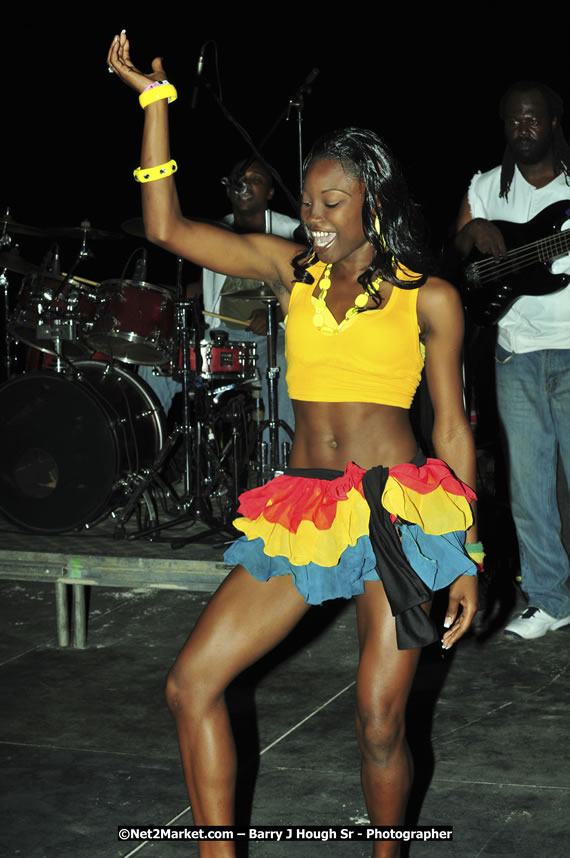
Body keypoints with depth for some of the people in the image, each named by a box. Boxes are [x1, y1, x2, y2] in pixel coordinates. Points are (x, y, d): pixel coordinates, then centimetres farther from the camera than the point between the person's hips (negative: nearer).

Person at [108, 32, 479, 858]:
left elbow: (453, 431, 5)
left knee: (380, 722, -3)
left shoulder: (428, 298, 4)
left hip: (400, 510, -4)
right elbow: (167, 227, 6)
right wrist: (155, 101, 3)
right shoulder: (290, 268, 12)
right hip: (300, 512, 4)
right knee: (191, 684, -2)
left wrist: (465, 559, 0)